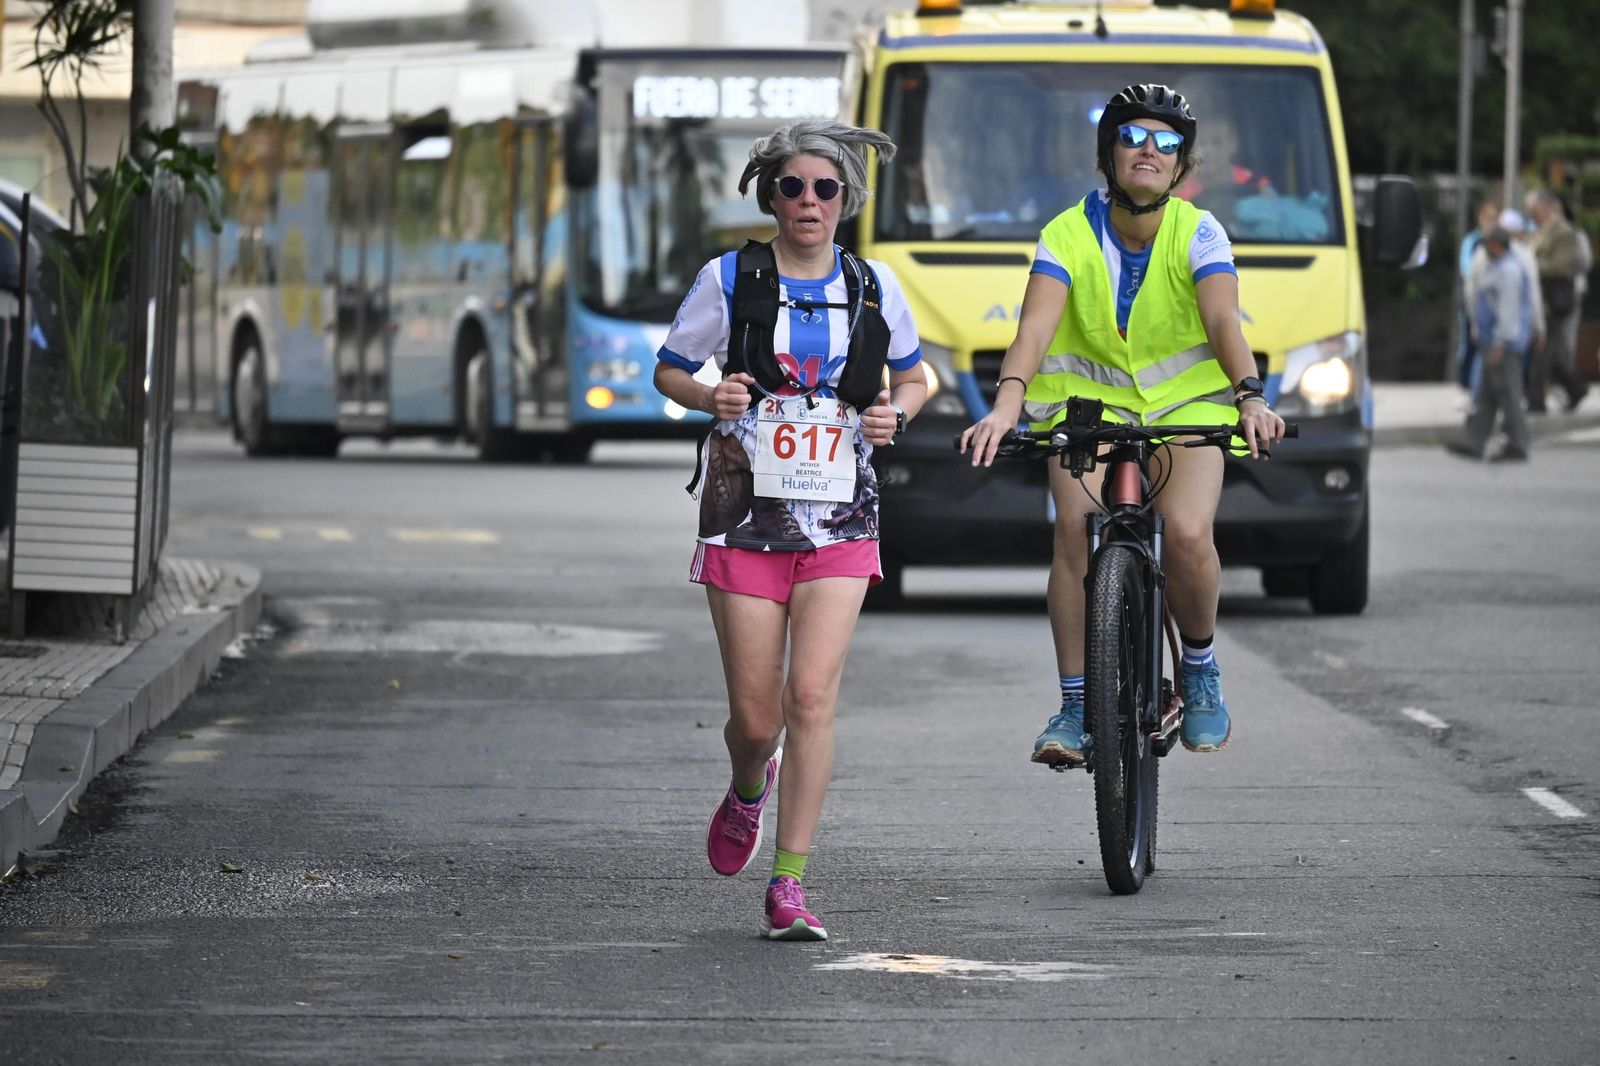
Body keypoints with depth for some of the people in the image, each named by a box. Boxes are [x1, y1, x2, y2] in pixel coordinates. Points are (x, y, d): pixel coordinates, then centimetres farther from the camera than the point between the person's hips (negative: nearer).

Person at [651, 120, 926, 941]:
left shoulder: (875, 287, 4)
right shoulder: (730, 279, -1)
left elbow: (912, 376, 19)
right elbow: (668, 369, 9)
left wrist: (894, 414, -4)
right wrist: (710, 398, -13)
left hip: (838, 522, 0)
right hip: (745, 516, 0)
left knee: (812, 695, -14)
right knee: (755, 716, 1)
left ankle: (789, 886, -9)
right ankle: (749, 787, 40)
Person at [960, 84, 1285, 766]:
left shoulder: (1198, 233, -12)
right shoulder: (1069, 235, -12)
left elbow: (1223, 322, -26)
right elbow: (1035, 326, -25)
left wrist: (1250, 398, -45)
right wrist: (1006, 404, -44)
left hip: (1184, 403, 0)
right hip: (1089, 396, 1)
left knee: (1188, 534, -25)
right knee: (1074, 526, -24)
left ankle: (1200, 669, 5)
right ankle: (1075, 707, -15)